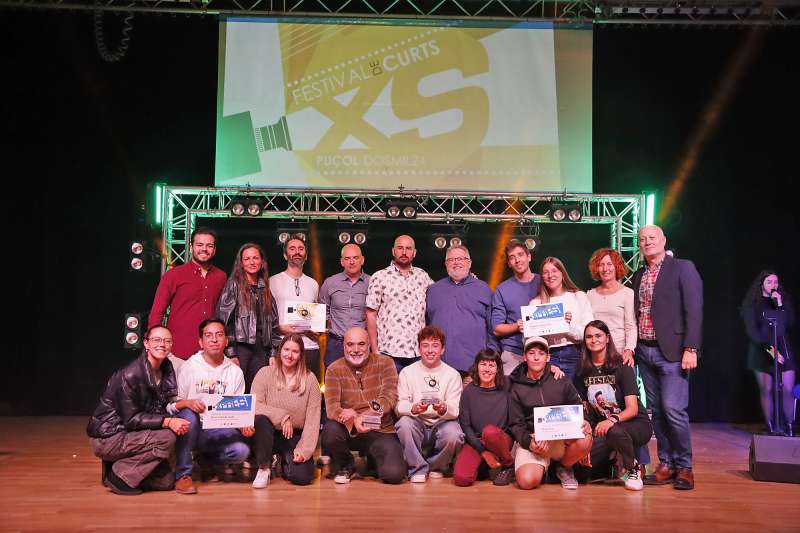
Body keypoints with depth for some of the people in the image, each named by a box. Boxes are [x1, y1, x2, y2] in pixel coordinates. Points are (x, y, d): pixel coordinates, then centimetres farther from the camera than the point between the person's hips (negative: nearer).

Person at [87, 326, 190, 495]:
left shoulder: (166, 368, 0)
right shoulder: (129, 375, -24)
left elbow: (167, 404, 1)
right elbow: (131, 419, -23)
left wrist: (185, 403, -19)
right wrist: (167, 422, -30)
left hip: (130, 435, 8)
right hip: (107, 437, -8)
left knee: (166, 481, 2)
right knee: (166, 438, -26)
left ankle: (123, 464, 19)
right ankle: (118, 475, -9)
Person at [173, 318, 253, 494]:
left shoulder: (235, 372, 9)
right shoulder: (189, 367, 0)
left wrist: (244, 425, -12)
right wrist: (187, 403, -28)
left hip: (220, 431, 2)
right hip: (192, 428, -2)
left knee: (241, 451, -26)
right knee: (188, 415, -36)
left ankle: (206, 459, 10)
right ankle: (182, 474, -19)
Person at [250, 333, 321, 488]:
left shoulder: (310, 379, -4)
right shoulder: (265, 373, -5)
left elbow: (313, 418, -7)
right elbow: (254, 406, -16)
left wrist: (304, 449, -15)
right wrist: (281, 416, -26)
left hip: (296, 437, 0)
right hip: (270, 433, 0)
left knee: (302, 477, -19)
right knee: (260, 419, -33)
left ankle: (285, 461, 19)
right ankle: (264, 468, -9)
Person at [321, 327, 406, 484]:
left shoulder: (385, 363, -1)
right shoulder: (334, 369, -1)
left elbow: (389, 396, -14)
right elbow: (332, 406, -13)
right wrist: (354, 421, -34)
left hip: (380, 432, 0)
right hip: (348, 431, 1)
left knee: (394, 474, -22)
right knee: (330, 429, -33)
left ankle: (373, 459, 18)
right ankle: (345, 466, 2)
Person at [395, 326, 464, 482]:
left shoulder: (453, 374, 2)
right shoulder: (407, 372, 3)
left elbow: (455, 410, -6)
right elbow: (399, 406, -6)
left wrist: (444, 409, -31)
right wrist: (413, 408, -29)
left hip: (442, 424, 0)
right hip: (417, 424, 0)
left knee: (453, 435, -32)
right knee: (404, 423, -32)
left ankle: (436, 466, 3)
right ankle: (418, 469, -9)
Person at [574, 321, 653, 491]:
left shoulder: (621, 366, -10)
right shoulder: (583, 371, 3)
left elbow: (632, 409, -16)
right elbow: (583, 409, 5)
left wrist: (613, 420, -35)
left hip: (636, 424, -3)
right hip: (603, 427, 4)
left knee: (614, 431, -39)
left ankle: (632, 470, -8)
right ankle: (614, 458, 10)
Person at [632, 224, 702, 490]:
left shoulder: (683, 268, -2)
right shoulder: (638, 276, 15)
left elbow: (693, 310, -8)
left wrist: (690, 349, -15)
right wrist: (632, 348, 7)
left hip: (671, 351, -5)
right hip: (644, 351, 6)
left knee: (673, 409, -9)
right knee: (656, 411, 9)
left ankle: (684, 467, 6)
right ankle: (666, 464, 17)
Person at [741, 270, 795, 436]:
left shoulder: (784, 300, 12)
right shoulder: (752, 304, 1)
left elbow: (790, 325, 2)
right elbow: (752, 331, -5)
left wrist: (780, 306, -7)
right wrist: (769, 349, -13)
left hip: (784, 350, 3)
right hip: (762, 352, -2)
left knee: (788, 390, -5)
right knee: (766, 390, -1)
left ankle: (790, 429, 2)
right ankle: (771, 429, 4)